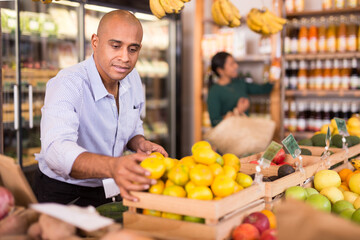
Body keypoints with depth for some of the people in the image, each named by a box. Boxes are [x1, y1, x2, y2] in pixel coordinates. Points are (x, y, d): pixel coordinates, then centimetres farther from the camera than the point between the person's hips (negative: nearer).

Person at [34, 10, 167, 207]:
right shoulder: (67, 85, -25)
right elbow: (56, 149, -41)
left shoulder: (132, 78, -2)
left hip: (107, 190, 5)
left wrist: (139, 143, -10)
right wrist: (112, 166, -59)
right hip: (63, 193, -5)